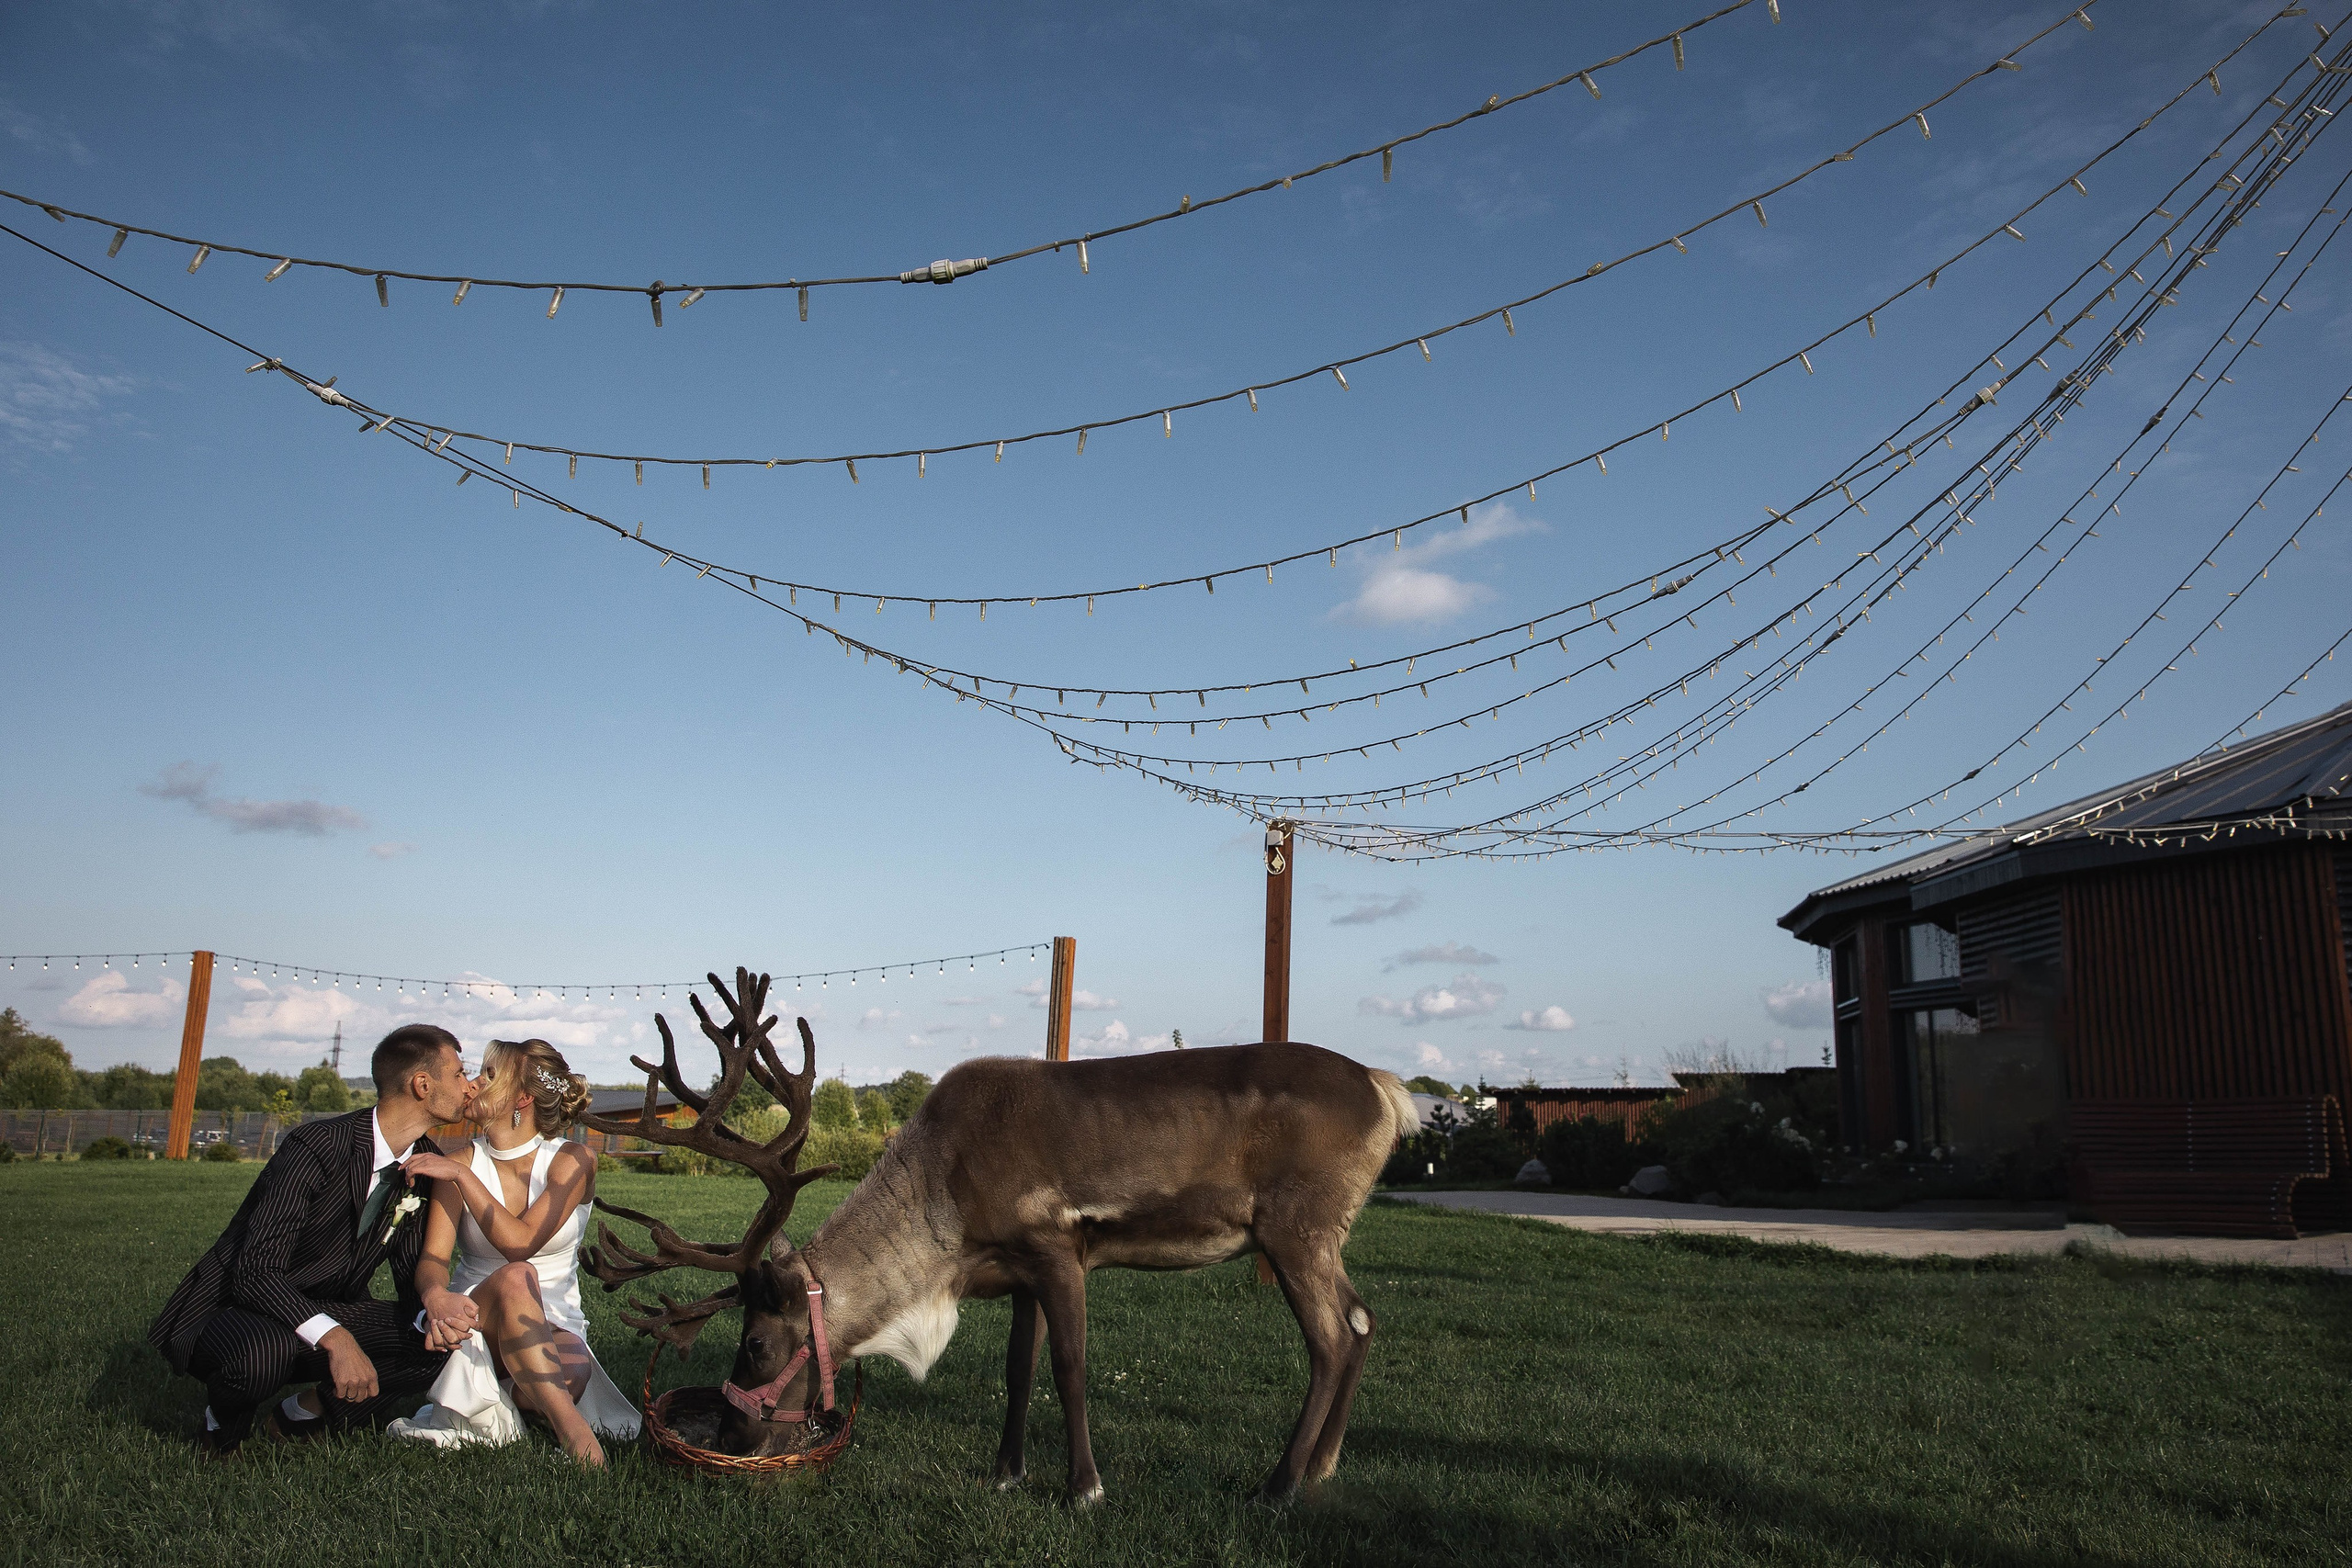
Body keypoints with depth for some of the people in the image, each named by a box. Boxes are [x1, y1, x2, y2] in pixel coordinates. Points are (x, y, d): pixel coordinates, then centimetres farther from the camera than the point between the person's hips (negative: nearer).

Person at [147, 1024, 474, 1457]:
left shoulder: (426, 1164, -2)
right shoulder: (317, 1147, -24)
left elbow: (415, 1275, 2)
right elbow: (256, 1273, -30)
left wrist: (431, 1316, -22)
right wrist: (333, 1337, -44)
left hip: (321, 1313, 6)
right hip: (232, 1312, -6)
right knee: (266, 1352, -39)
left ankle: (305, 1414, 5)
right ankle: (223, 1422, -3)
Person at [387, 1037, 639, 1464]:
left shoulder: (572, 1160, -6)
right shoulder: (461, 1164, 1)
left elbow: (520, 1242, -20)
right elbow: (433, 1257, -10)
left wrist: (462, 1175, -20)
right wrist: (436, 1295, -34)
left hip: (554, 1327, -1)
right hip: (476, 1317, 1)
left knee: (571, 1376, -37)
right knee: (516, 1278, -36)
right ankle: (571, 1429, -40)